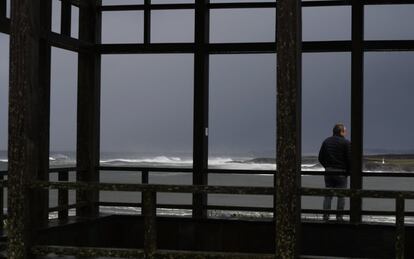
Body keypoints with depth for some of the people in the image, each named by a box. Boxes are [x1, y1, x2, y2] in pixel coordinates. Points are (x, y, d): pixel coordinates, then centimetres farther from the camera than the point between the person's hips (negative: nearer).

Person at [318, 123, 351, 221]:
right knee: (341, 195, 3)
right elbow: (349, 159, -11)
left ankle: (326, 215, 3)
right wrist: (348, 171, 2)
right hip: (341, 173, -4)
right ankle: (339, 217, 1)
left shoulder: (326, 141, 10)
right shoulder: (346, 143, -6)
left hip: (328, 173, 4)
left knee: (328, 195, 8)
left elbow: (320, 158, 10)